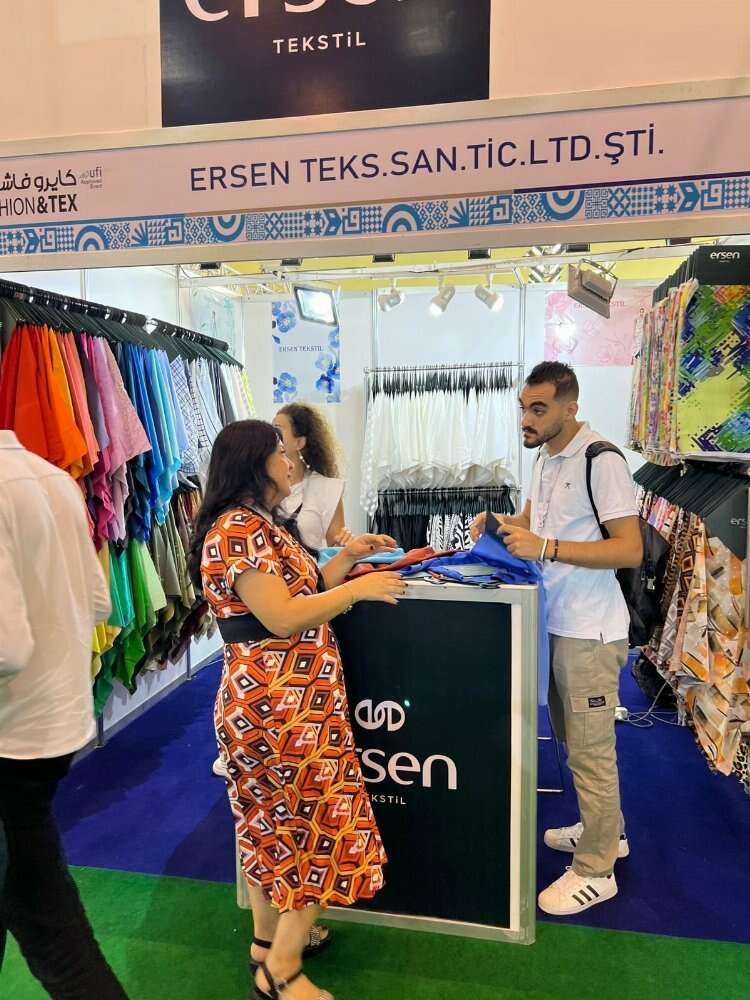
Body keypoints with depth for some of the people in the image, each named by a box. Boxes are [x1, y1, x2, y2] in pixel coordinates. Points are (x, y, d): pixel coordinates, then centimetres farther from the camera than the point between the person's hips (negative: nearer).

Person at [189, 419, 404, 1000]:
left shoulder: (261, 524, 12)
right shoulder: (238, 530, -20)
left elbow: (300, 591, 11)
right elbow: (283, 617, -24)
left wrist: (346, 558, 5)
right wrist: (358, 589, -17)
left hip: (276, 702, 10)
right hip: (280, 705, -10)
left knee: (275, 822, 21)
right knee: (319, 828, 3)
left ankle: (270, 937, 39)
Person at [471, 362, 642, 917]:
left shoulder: (601, 461, -18)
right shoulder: (545, 457, 9)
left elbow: (631, 550, -22)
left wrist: (545, 548, -27)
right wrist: (498, 525, 2)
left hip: (589, 630, -9)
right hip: (554, 620, 9)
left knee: (590, 748, 4)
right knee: (571, 736, 22)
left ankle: (596, 870, 23)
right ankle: (606, 830, 42)